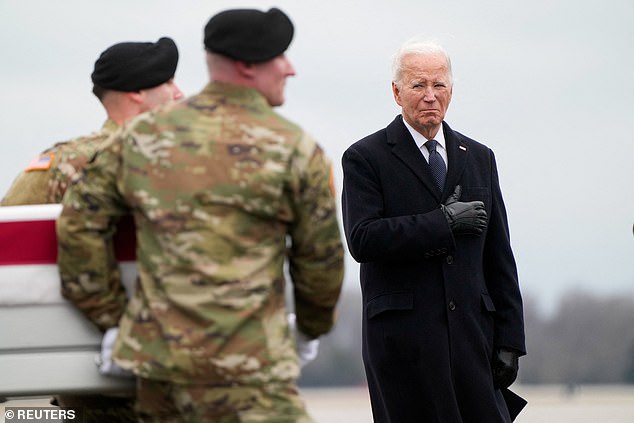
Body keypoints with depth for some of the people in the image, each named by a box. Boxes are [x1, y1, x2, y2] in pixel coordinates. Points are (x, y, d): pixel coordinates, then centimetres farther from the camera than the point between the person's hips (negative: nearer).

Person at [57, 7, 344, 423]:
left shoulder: (144, 135, 8)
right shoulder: (296, 150, -4)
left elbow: (78, 225, 7)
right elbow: (320, 258, 5)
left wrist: (109, 315, 14)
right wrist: (316, 322, 24)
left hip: (159, 351, 6)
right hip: (241, 368, -6)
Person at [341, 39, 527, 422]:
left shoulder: (479, 158, 16)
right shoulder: (366, 158, 2)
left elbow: (499, 257, 15)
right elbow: (362, 239, -12)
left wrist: (509, 339, 8)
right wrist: (443, 222, -12)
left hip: (472, 333, 4)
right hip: (401, 337, -4)